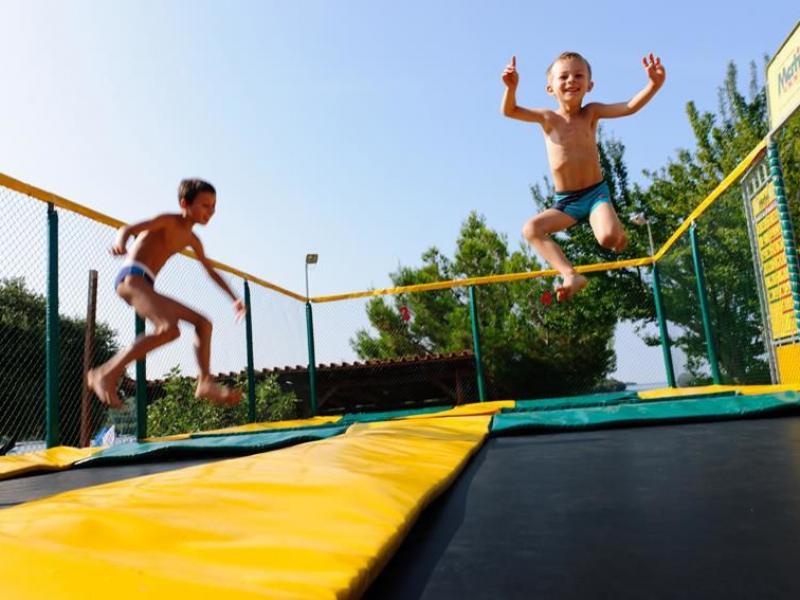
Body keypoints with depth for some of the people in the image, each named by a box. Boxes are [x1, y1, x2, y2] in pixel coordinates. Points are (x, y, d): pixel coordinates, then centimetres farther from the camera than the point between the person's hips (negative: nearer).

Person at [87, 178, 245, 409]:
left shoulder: (192, 239, 20)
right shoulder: (168, 221, -3)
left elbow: (211, 271, 32)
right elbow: (128, 229, -17)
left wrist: (234, 298, 31)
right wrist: (120, 242, -41)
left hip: (146, 286, 9)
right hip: (132, 277, -9)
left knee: (203, 323, 10)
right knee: (169, 328, -31)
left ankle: (205, 383, 8)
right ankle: (106, 373, -27)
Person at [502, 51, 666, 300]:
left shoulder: (591, 113, -2)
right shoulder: (548, 118, -3)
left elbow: (629, 107, -14)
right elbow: (509, 111, -13)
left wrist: (653, 85, -33)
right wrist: (511, 87, -34)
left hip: (596, 193, -1)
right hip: (565, 201, 2)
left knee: (609, 237, -28)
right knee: (531, 229, -22)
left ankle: (621, 232, 13)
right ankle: (571, 276, -23)